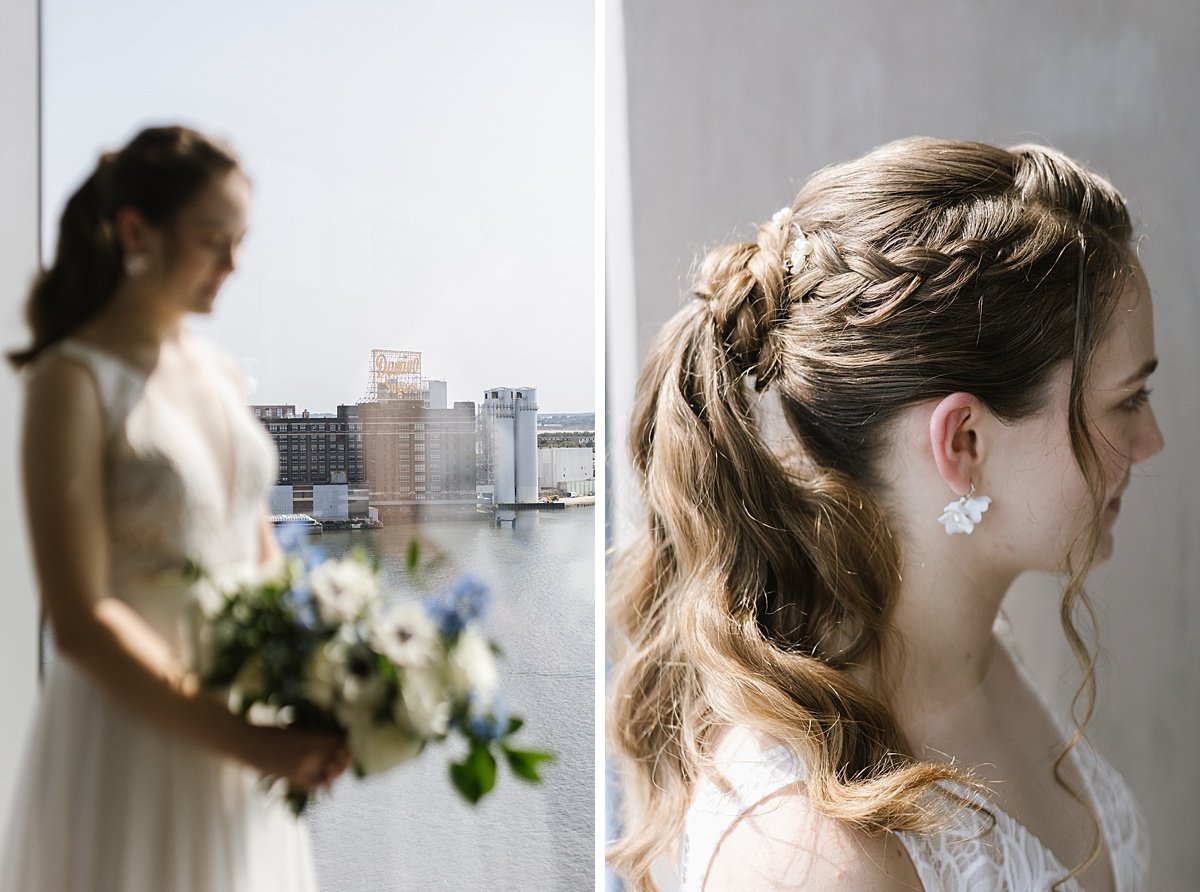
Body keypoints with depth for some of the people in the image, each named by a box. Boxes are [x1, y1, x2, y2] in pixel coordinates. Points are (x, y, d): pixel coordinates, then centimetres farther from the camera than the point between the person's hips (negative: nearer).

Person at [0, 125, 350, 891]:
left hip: (248, 726, 6)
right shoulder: (74, 382, -12)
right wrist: (238, 736, -21)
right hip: (134, 733, -6)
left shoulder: (220, 373, 8)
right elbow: (80, 620, -18)